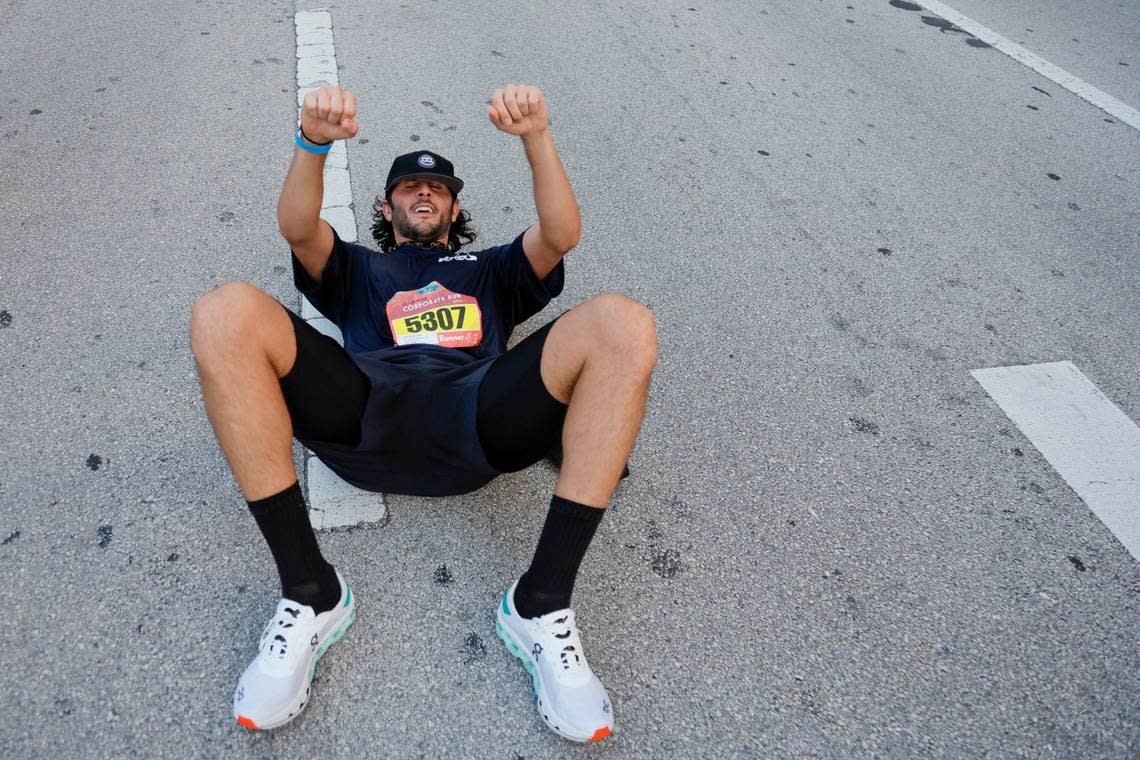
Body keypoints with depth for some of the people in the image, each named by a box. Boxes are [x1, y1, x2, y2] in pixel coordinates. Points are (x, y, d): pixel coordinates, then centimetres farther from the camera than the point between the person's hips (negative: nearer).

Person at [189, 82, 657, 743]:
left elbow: (562, 234, 15)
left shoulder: (490, 269, 38)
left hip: (476, 423, 0)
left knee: (624, 326, -26)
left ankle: (540, 605, -26)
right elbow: (297, 228, 13)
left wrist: (537, 138, -3)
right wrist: (314, 144, -7)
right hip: (366, 414, 1)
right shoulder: (358, 269, 37)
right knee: (226, 315, -25)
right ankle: (310, 594, -22)